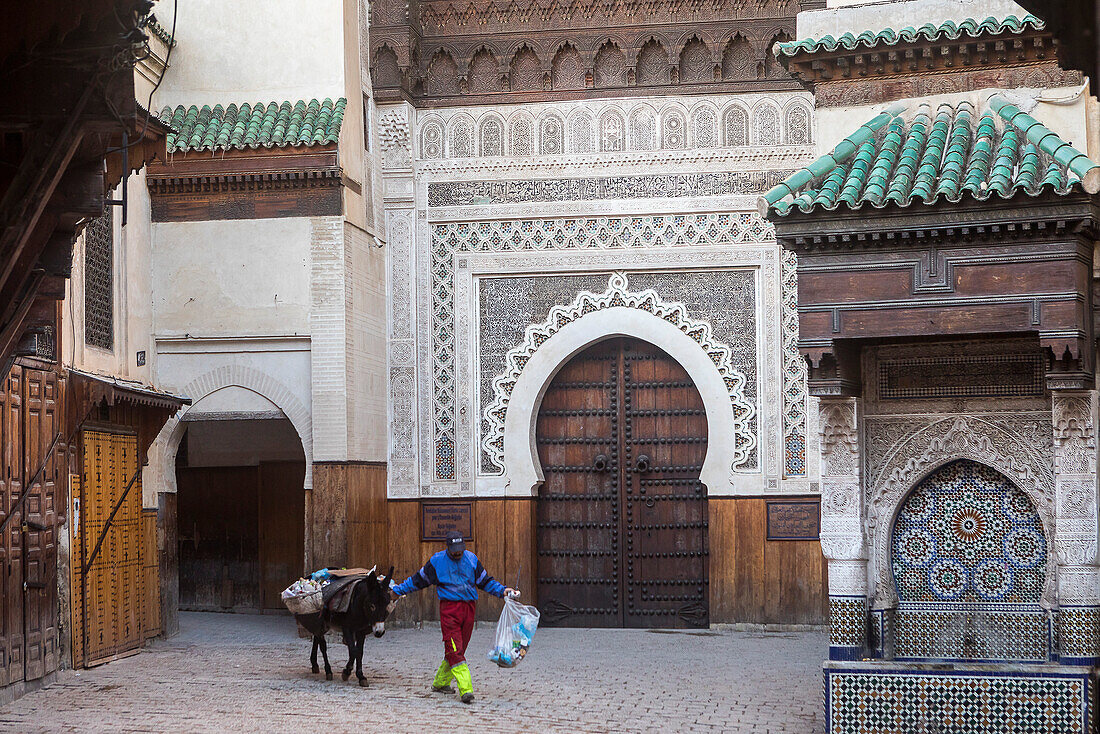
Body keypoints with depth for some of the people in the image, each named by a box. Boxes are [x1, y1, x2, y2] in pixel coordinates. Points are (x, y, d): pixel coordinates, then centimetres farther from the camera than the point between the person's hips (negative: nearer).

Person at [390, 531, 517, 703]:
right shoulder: (436, 561, 2)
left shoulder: (472, 559, 10)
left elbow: (485, 581, 17)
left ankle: (440, 683, 27)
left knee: (457, 649, 9)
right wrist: (397, 590, 13)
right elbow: (418, 580, 13)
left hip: (469, 608, 4)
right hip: (449, 608, -4)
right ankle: (466, 689, -20)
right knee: (454, 649, -13)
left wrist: (502, 590, 4)